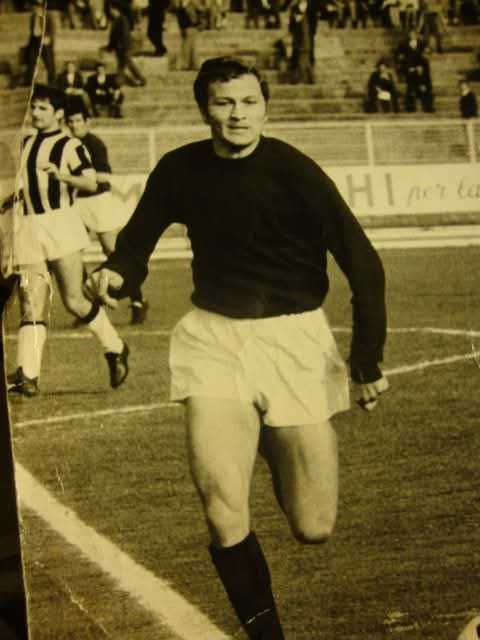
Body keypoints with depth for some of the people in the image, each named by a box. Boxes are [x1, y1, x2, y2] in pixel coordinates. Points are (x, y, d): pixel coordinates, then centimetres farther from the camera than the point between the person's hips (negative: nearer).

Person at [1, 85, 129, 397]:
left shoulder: (69, 145, 0)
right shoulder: (25, 145, 20)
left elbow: (91, 183, -10)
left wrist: (62, 175, -24)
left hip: (60, 223, -5)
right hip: (29, 228, 5)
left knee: (74, 300, -4)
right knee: (31, 304, -5)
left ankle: (115, 350, 17)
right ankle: (27, 375, -11)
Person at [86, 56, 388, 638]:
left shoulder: (294, 172, -13)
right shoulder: (180, 170, -2)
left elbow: (362, 264, -11)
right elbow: (139, 237, 13)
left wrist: (367, 360, -13)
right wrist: (116, 275, -10)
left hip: (293, 336, -2)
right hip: (213, 335, 2)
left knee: (313, 529, 2)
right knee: (222, 511, -16)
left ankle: (276, 445, 36)